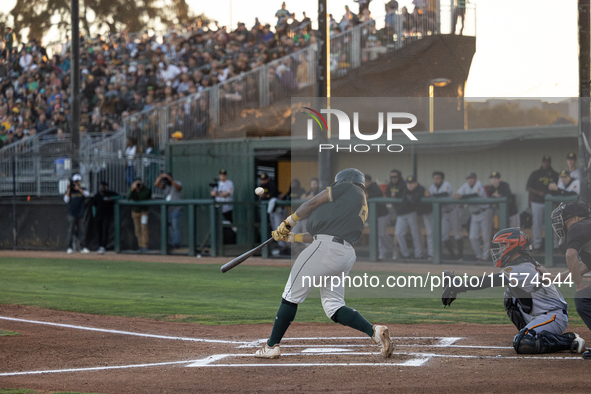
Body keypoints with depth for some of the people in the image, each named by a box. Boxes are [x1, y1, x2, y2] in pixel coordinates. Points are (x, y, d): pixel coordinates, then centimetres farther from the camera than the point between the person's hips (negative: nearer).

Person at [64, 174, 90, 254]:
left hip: (80, 214, 2)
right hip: (71, 214, -2)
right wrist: (69, 189, -11)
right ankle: (70, 247, -2)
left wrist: (78, 188, -17)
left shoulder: (82, 190, 8)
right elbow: (66, 200, -8)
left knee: (82, 230, 1)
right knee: (70, 230, -4)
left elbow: (87, 194, -13)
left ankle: (83, 247, 6)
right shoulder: (69, 191, 5)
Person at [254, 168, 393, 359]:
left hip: (327, 249, -8)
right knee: (334, 306, 9)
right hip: (347, 255, 9)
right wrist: (290, 237, 29)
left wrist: (288, 222, 15)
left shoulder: (348, 187, 7)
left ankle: (271, 346, 3)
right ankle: (374, 331, -11)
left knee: (292, 294, 0)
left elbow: (313, 203, 4)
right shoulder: (362, 207, 28)